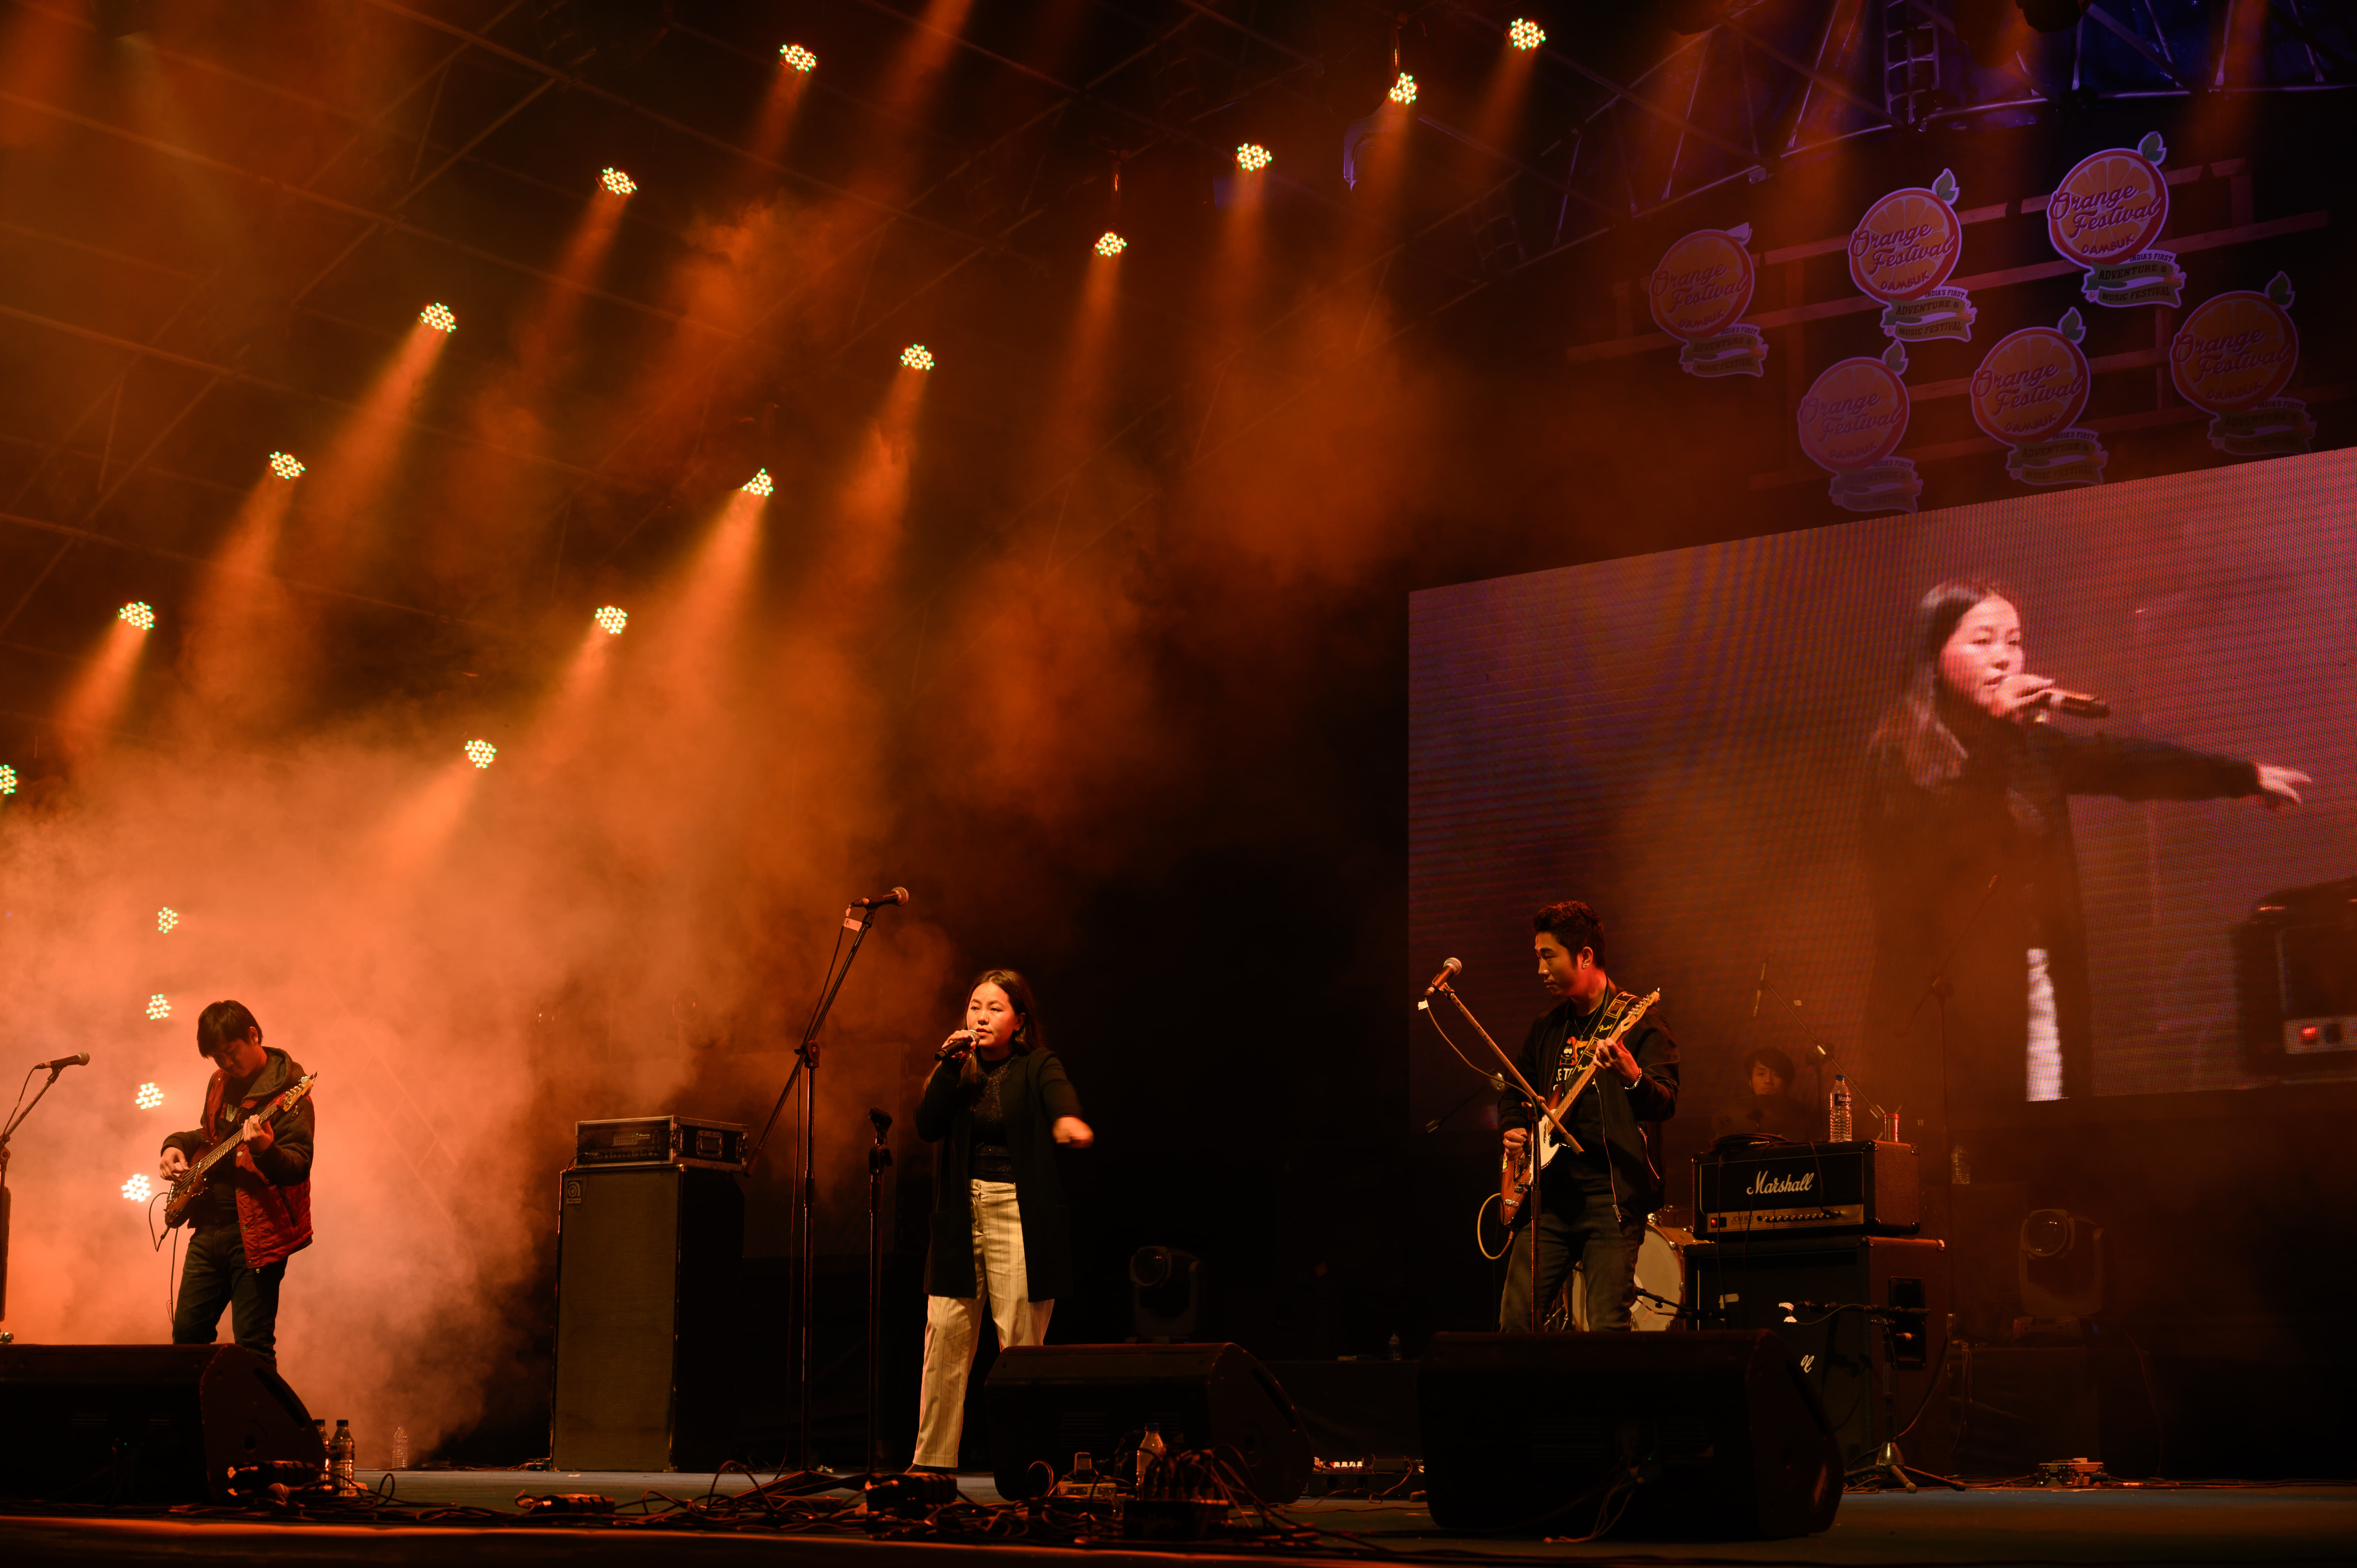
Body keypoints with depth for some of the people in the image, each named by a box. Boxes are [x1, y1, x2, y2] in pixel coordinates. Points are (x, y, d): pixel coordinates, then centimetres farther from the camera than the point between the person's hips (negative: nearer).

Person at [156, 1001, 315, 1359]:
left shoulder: (285, 1091, -11)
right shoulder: (221, 1083, 13)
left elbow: (299, 1167, -19)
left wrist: (265, 1151, -39)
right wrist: (178, 1145, 12)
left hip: (255, 1232, -8)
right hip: (209, 1226, 8)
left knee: (253, 1347, -7)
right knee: (188, 1334, 11)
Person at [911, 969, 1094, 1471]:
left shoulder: (1037, 1067, -1)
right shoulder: (959, 1067, 11)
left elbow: (1060, 1097, -23)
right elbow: (928, 1126, -1)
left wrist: (1068, 1122, -47)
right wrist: (949, 1065, -10)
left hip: (1019, 1215, -3)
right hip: (962, 1212, 4)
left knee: (1021, 1343, -4)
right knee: (945, 1334, -1)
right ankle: (932, 1462, 6)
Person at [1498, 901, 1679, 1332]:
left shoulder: (1637, 1021, -1)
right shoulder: (1545, 1028, 17)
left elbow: (1666, 1105, -12)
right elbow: (1516, 1091, 30)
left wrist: (1633, 1078, -32)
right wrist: (1513, 1129, 9)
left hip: (1612, 1195, -5)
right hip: (1547, 1195, 6)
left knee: (1608, 1328, -10)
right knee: (1514, 1321, 0)